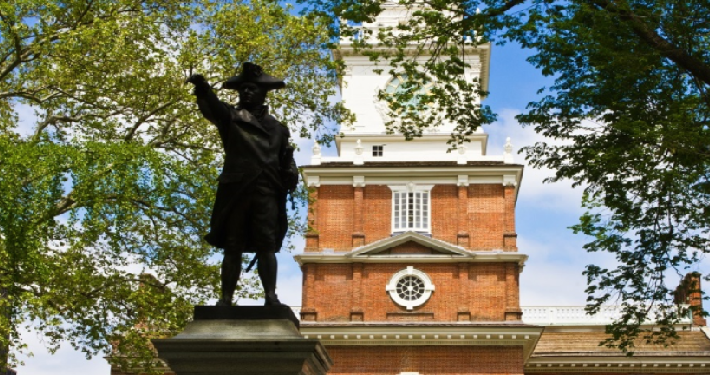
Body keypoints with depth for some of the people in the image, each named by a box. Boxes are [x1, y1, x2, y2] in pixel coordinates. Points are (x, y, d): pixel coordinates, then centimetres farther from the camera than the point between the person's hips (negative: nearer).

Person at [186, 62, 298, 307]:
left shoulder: (276, 128, 22)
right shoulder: (230, 117, 14)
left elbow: (286, 159, 19)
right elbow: (211, 108, -6)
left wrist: (291, 176, -2)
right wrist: (202, 90, -27)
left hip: (266, 191, 1)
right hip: (236, 188, -1)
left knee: (266, 245, -7)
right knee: (232, 247, 0)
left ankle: (270, 296, -11)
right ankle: (226, 298, 0)